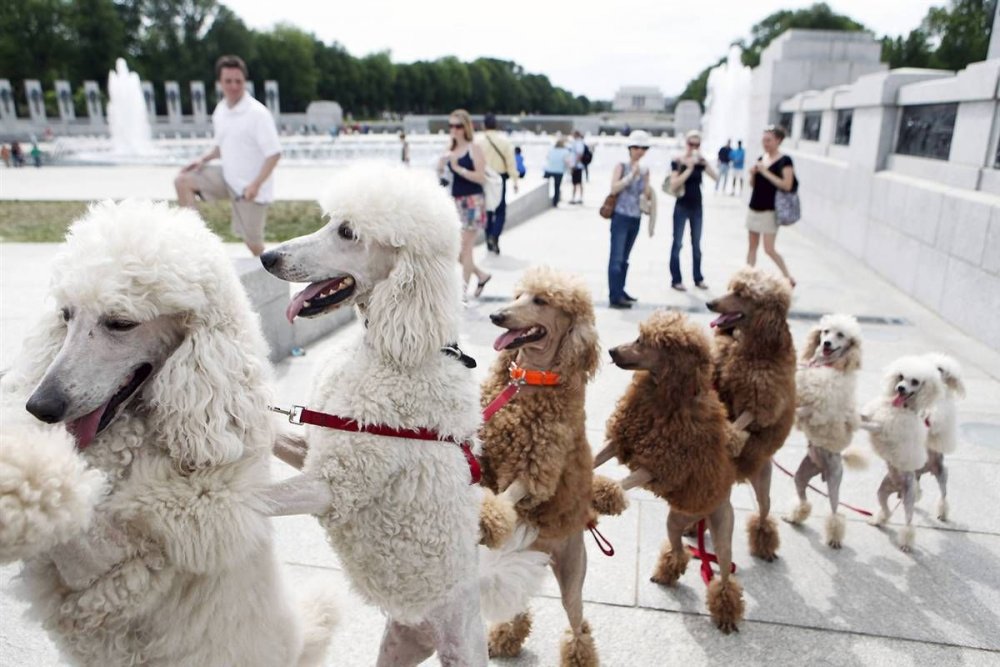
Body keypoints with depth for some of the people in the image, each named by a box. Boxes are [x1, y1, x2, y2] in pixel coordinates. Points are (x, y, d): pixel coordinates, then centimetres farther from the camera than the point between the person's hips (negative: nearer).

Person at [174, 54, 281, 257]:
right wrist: (204, 159, 0)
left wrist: (256, 184, -28)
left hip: (250, 187, -7)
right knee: (183, 181, -5)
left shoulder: (258, 113, -17)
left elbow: (274, 153, -20)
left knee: (252, 240, -1)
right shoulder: (220, 110, 5)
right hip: (227, 177, 7)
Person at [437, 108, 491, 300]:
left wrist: (458, 168, -20)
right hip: (456, 201, 7)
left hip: (472, 202, -7)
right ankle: (481, 275, 28)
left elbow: (481, 177, -17)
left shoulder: (474, 149, -7)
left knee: (465, 248, -3)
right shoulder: (450, 150, 12)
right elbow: (443, 175, 17)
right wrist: (441, 166, -3)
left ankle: (463, 291, 7)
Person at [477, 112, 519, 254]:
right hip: (500, 178, -1)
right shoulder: (504, 140, -4)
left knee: (487, 210, 13)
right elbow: (511, 161, -5)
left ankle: (490, 240, 18)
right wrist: (515, 180, 0)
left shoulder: (478, 140, -5)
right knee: (500, 211, 8)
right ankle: (494, 236, -14)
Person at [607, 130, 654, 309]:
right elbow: (614, 188, -15)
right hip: (621, 217, -6)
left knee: (624, 258, 14)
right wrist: (631, 175, -17)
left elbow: (648, 196, 7)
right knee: (616, 257, -8)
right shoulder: (621, 166, -3)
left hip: (635, 219, 6)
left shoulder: (644, 170, 10)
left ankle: (620, 291, 22)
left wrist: (645, 179, -8)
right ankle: (615, 297, -8)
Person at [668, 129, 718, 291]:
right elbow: (674, 184, -19)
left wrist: (704, 162, -16)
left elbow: (716, 177, -7)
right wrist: (689, 168, -22)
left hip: (697, 207, 4)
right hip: (682, 207, -4)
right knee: (678, 243, 1)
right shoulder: (677, 161, -8)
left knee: (696, 243, 12)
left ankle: (698, 278, 22)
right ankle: (676, 280, 8)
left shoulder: (700, 161, 1)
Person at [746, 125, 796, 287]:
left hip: (770, 211, -7)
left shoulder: (785, 161, -10)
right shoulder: (761, 158, 9)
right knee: (752, 246, 9)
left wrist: (765, 172, -20)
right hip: (754, 208, 7)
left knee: (769, 250, -6)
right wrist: (753, 173, -5)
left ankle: (789, 278, 11)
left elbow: (787, 185, -20)